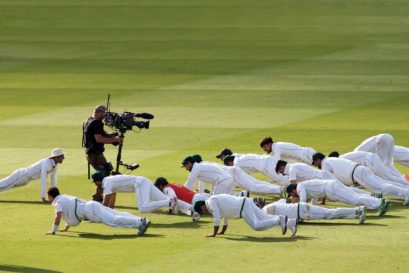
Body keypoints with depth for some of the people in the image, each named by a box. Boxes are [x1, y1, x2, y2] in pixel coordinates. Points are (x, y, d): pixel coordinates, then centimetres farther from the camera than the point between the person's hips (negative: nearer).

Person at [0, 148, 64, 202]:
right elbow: (43, 181, -39)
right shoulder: (46, 164, -35)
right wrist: (43, 198, -39)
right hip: (20, 176, -10)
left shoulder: (55, 163, -5)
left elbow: (53, 178, 9)